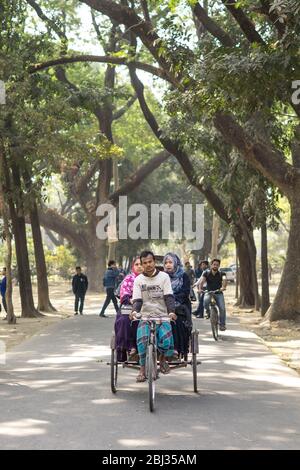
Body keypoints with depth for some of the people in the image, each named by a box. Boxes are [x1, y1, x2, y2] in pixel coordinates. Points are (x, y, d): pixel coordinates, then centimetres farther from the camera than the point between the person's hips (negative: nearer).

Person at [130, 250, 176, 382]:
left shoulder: (164, 277, 4)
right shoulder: (138, 280, 7)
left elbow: (169, 297, -4)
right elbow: (137, 299, 1)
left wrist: (171, 312, -22)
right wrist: (134, 311, -21)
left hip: (162, 317, -1)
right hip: (145, 317, 1)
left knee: (166, 339, -26)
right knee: (142, 339, -28)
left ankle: (163, 358, 8)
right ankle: (142, 369, -11)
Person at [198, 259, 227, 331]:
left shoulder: (221, 274, -4)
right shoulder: (206, 273, -2)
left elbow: (224, 279, -25)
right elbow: (202, 280, -17)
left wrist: (223, 287, -47)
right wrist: (200, 288, -38)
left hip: (219, 293, 0)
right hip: (209, 292, 0)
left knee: (222, 308, -18)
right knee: (205, 301, -32)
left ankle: (222, 324, -5)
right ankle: (208, 311, -1)